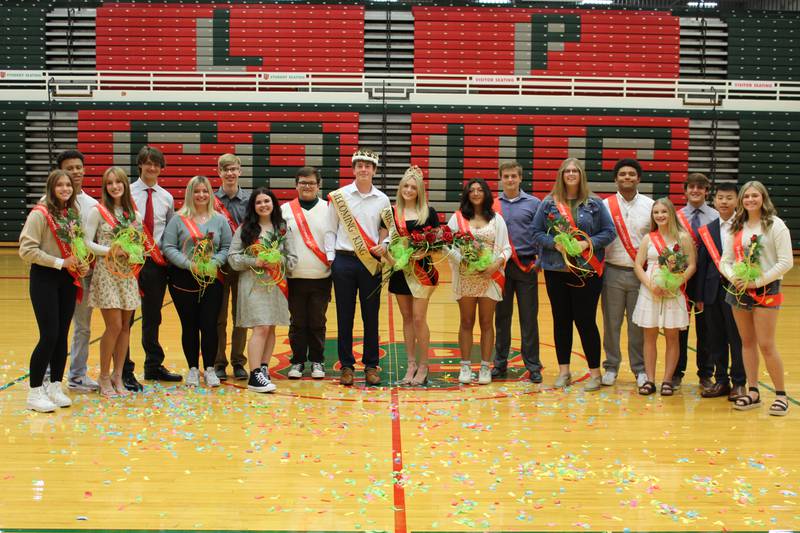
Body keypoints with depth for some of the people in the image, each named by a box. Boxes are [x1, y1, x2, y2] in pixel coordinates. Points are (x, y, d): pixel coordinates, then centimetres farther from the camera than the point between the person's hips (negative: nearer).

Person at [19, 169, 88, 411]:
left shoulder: (73, 214, 10)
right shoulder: (40, 214, -10)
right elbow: (27, 250, -16)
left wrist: (82, 265, 2)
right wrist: (60, 262, -17)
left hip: (68, 280, 6)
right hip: (44, 279, -6)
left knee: (62, 335, 9)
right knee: (49, 335, -9)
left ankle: (55, 387, 20)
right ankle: (35, 392, 2)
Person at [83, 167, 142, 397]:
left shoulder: (133, 212, 10)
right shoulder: (98, 211, -3)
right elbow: (86, 242, -7)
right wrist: (110, 251, -18)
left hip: (128, 273, 5)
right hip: (106, 272, -5)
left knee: (125, 326, 5)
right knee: (114, 325, -9)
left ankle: (118, 376, 14)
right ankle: (104, 377, 5)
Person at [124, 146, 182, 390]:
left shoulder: (166, 198, 9)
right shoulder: (127, 193, -3)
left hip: (157, 262, 4)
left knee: (153, 317, 15)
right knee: (125, 317, -1)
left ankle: (154, 366, 27)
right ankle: (125, 371, 5)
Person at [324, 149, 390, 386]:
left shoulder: (382, 199, 6)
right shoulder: (339, 196, 2)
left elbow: (387, 230, 12)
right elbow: (331, 230, 6)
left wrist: (383, 246, -8)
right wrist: (331, 258, 0)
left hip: (371, 263, 1)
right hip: (344, 260, -1)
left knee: (371, 316, 5)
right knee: (345, 316, 4)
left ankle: (371, 365, 14)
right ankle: (347, 365, 12)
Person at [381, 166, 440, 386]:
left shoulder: (429, 212, 2)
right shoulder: (391, 213, 6)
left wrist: (426, 251, -14)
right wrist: (389, 257, -12)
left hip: (422, 269, -3)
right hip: (400, 269, 3)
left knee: (418, 318, -6)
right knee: (407, 318, 9)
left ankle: (423, 367, 5)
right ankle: (411, 365, 16)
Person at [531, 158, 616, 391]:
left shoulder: (594, 203, 3)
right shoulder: (548, 203, 5)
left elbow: (609, 232, 2)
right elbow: (536, 232, 5)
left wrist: (588, 243, -13)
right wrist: (554, 243, -12)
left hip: (587, 271, -2)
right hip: (556, 270, 2)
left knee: (585, 321, -2)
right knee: (561, 321, 8)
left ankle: (595, 373, 8)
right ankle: (563, 371, 17)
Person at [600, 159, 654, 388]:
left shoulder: (650, 205, 4)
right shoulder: (605, 205, 3)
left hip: (641, 272, 0)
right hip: (613, 272, 0)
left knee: (638, 324, 4)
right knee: (611, 323, 4)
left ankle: (640, 369, 15)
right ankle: (611, 366, 16)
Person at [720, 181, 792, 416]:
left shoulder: (775, 225, -6)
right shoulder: (736, 227, 11)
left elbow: (786, 262, -11)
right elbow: (725, 260, 10)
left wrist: (757, 281, -15)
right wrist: (734, 277, -11)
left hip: (765, 290, -5)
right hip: (739, 290, 5)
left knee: (766, 344, -8)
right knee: (747, 342, 9)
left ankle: (781, 395, 3)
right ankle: (753, 392, 16)